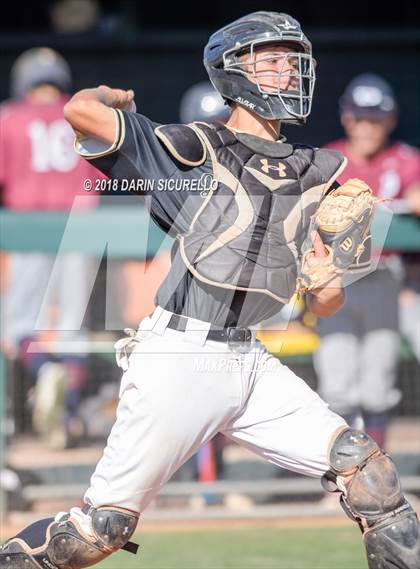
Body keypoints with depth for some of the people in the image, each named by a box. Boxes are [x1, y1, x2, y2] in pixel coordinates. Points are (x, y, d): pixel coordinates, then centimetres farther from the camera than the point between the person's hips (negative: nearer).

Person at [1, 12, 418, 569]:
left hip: (249, 363, 5)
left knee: (363, 466, -5)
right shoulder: (194, 151, -2)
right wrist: (121, 97, 10)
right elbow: (83, 110, -11)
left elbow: (324, 304, 13)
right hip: (178, 357, -5)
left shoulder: (312, 175, 13)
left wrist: (330, 278, -9)